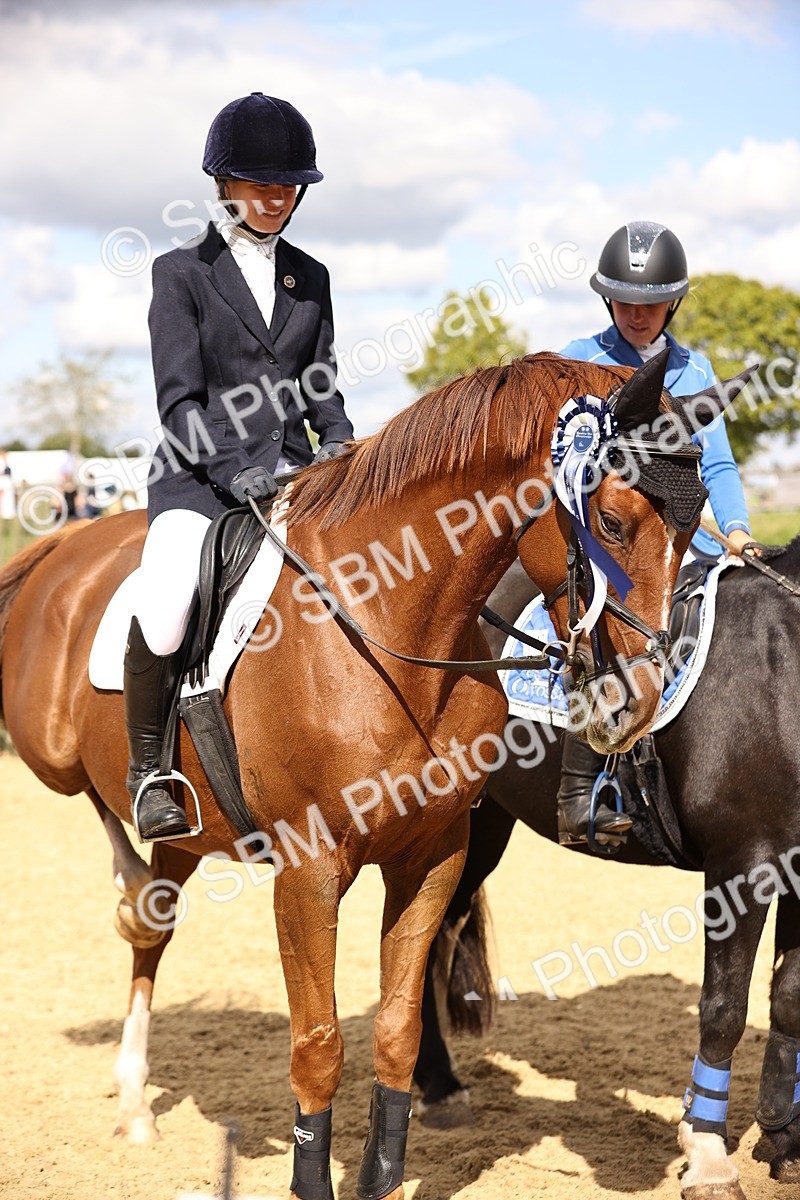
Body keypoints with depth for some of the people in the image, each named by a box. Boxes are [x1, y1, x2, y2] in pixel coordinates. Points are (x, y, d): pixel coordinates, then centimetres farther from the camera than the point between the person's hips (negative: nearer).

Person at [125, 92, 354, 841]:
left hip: (294, 475, 5)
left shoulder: (310, 278, 17)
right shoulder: (181, 273, 3)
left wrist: (340, 446, -1)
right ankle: (148, 765, -9)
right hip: (200, 474, -4)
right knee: (162, 610, -32)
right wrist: (236, 471, -20)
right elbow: (179, 399, -6)